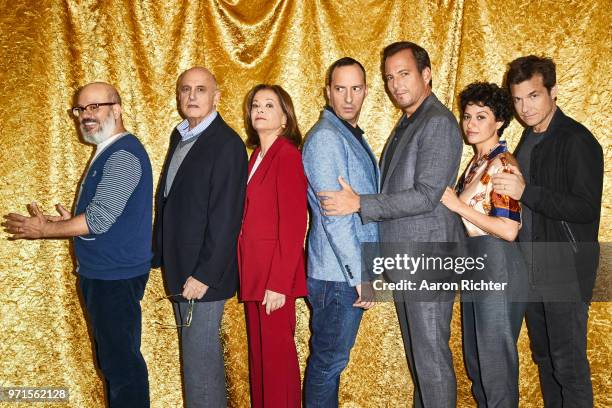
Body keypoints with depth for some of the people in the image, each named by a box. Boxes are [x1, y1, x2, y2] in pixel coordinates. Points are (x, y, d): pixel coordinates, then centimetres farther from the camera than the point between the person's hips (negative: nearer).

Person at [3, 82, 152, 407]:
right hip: (102, 273, 10)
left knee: (121, 361, 1)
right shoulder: (107, 152, 13)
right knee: (112, 357, 19)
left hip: (114, 278, -10)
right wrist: (70, 221, 9)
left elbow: (99, 219, -23)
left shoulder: (123, 155, -18)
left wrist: (44, 229, -12)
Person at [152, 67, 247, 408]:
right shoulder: (180, 136, 12)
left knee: (199, 359, 0)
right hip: (178, 267, 8)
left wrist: (204, 275, -18)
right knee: (204, 353, 20)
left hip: (204, 274, -8)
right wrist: (162, 257, 11)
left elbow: (225, 217, -18)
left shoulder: (227, 144, -14)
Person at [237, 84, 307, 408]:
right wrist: (252, 277, 6)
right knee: (258, 352, 15)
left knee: (276, 353, 2)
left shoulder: (287, 154, -11)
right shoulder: (256, 156, 13)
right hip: (254, 272, 7)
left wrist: (279, 283, -18)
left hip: (275, 274, -7)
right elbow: (252, 219, 11)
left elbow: (293, 224, -16)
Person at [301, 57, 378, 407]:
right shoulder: (325, 138, -15)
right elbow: (334, 215, -20)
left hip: (352, 272, 9)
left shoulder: (354, 136, 14)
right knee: (329, 361, 3)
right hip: (338, 274, -9)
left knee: (333, 357, 19)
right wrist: (359, 274, -19)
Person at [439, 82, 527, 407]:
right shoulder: (476, 163, 11)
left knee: (495, 359, 3)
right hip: (473, 264, 9)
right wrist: (449, 200, 4)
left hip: (497, 265, -9)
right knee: (474, 357, 19)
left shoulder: (503, 164, -15)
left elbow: (507, 230, -23)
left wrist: (457, 205, -20)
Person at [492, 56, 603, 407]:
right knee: (543, 358, 18)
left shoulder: (577, 141, -13)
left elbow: (586, 209, -21)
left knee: (569, 365, 0)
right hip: (532, 269, 8)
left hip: (566, 272, -8)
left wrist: (525, 191, -25)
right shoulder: (528, 140, 12)